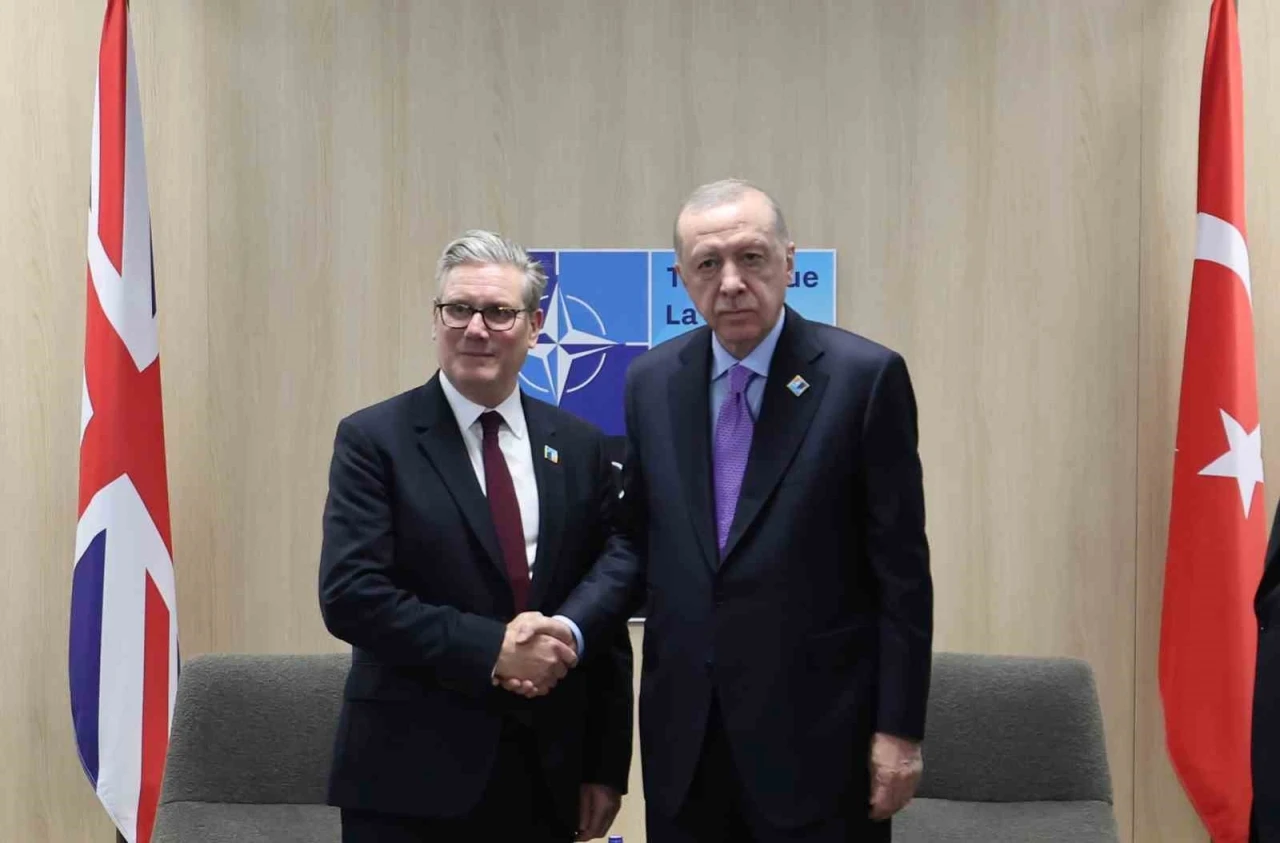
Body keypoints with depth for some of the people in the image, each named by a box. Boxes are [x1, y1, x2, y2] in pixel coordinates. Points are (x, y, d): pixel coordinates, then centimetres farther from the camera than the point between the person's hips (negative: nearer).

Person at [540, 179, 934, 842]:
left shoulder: (864, 376, -8)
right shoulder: (652, 382, 5)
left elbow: (901, 570, -7)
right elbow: (639, 542, 10)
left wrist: (900, 729, -8)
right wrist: (568, 629, -7)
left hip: (815, 729, -4)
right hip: (684, 730, 4)